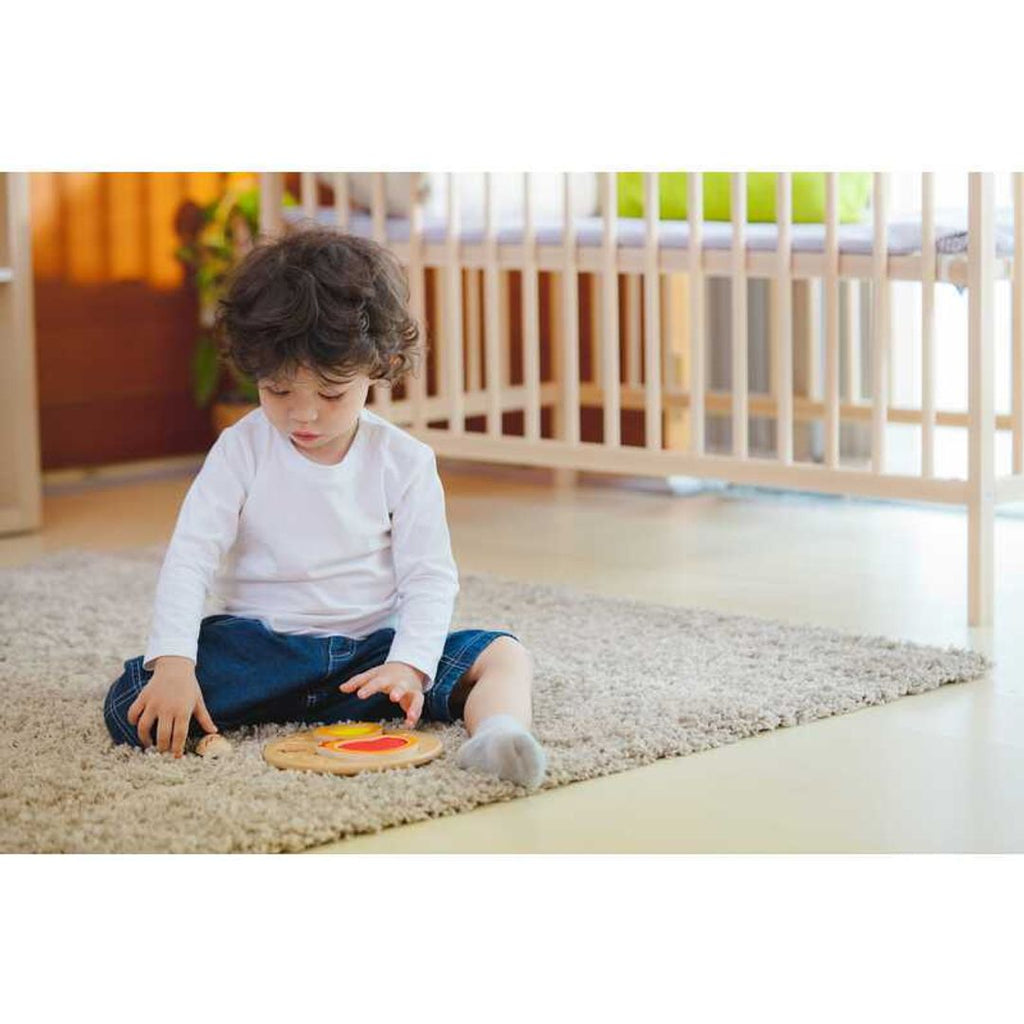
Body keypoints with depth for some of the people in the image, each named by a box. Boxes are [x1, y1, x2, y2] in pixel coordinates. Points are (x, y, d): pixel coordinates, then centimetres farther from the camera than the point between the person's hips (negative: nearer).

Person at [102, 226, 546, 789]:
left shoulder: (404, 461, -2)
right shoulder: (241, 450, -3)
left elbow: (429, 578, -3)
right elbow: (189, 557, -8)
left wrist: (408, 665, -21)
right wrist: (173, 663, -23)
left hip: (370, 648, 1)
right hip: (258, 646, -1)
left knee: (504, 655, -22)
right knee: (132, 705, -25)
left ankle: (499, 732, -47)